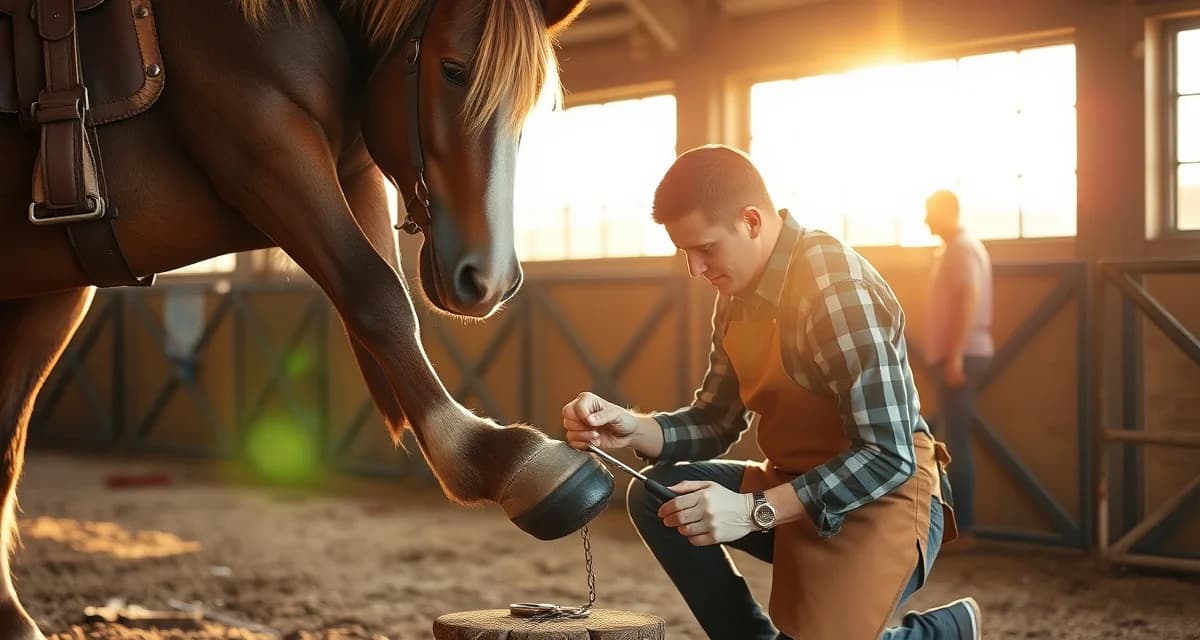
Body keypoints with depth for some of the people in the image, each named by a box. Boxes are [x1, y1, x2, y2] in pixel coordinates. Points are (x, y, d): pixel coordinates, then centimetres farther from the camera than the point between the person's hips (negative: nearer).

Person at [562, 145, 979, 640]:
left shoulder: (838, 289, -24)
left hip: (881, 497, -8)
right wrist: (632, 429, -12)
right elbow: (716, 422, 9)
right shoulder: (739, 295, 3)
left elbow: (889, 456, -25)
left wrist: (755, 510, -30)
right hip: (797, 489, 8)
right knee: (656, 495, -5)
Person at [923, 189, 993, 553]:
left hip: (961, 356, -10)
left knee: (955, 443, -10)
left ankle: (962, 531, -9)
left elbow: (968, 300, -21)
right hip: (956, 355, 10)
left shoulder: (962, 249, -11)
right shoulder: (956, 249, 19)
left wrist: (955, 357, -25)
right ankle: (956, 526, 15)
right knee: (953, 442, 11)